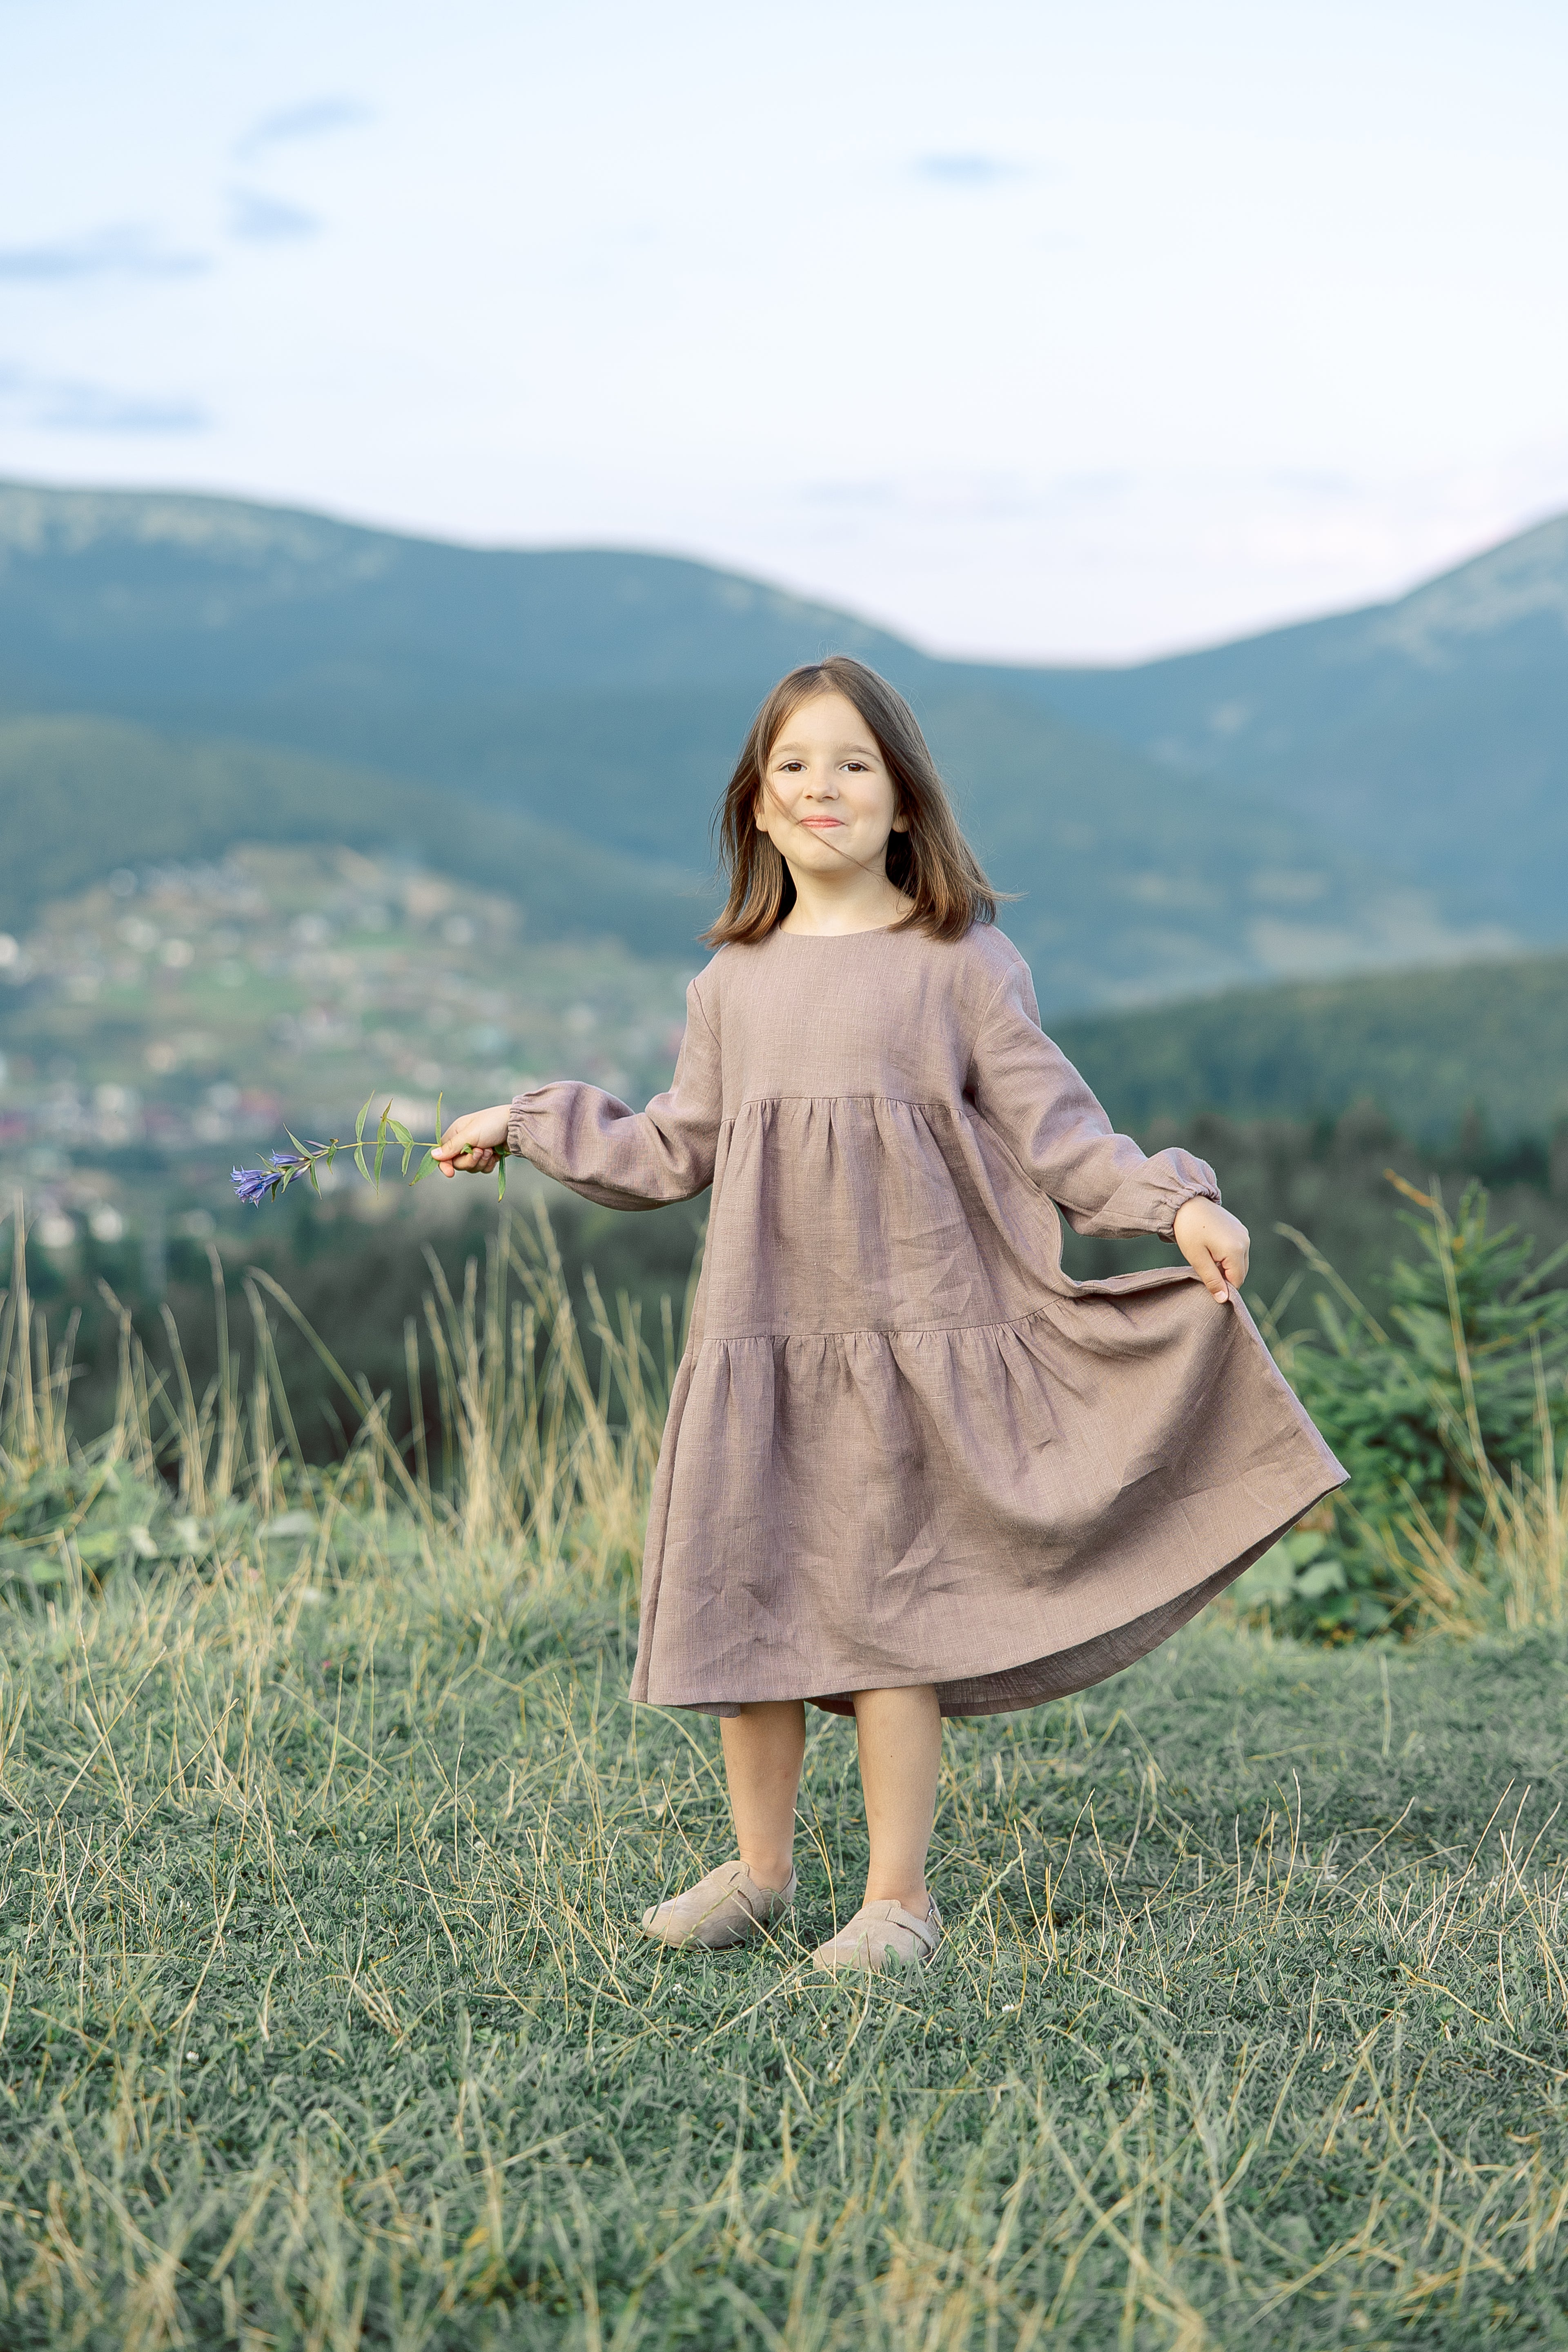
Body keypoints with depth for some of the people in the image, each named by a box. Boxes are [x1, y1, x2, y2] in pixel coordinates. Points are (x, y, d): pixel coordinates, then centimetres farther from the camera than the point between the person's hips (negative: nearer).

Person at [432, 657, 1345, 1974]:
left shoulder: (963, 965, -1)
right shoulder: (734, 983, 11)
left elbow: (1054, 1127, -2)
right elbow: (674, 1153, 19)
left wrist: (1178, 1206, -15)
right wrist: (526, 1128, 20)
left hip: (907, 1341, -4)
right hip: (757, 1339, 4)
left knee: (885, 1606, -2)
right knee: (742, 1599, 8)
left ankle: (900, 1900, 9)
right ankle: (760, 1873, 25)